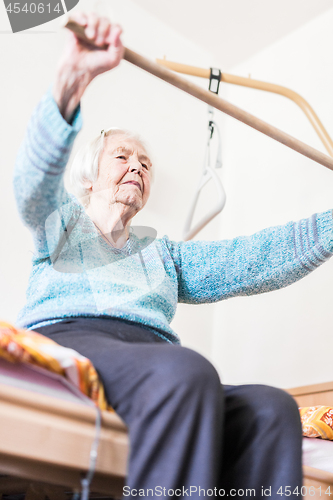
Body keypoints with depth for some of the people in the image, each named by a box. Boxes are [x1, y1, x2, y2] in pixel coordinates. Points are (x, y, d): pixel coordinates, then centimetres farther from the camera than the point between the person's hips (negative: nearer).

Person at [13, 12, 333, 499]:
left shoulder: (162, 253, 34)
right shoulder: (62, 220, 24)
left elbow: (248, 261, 19)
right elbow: (36, 177, 0)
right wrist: (71, 81, -20)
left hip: (156, 361, 4)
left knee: (272, 409, -27)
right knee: (184, 370, -37)